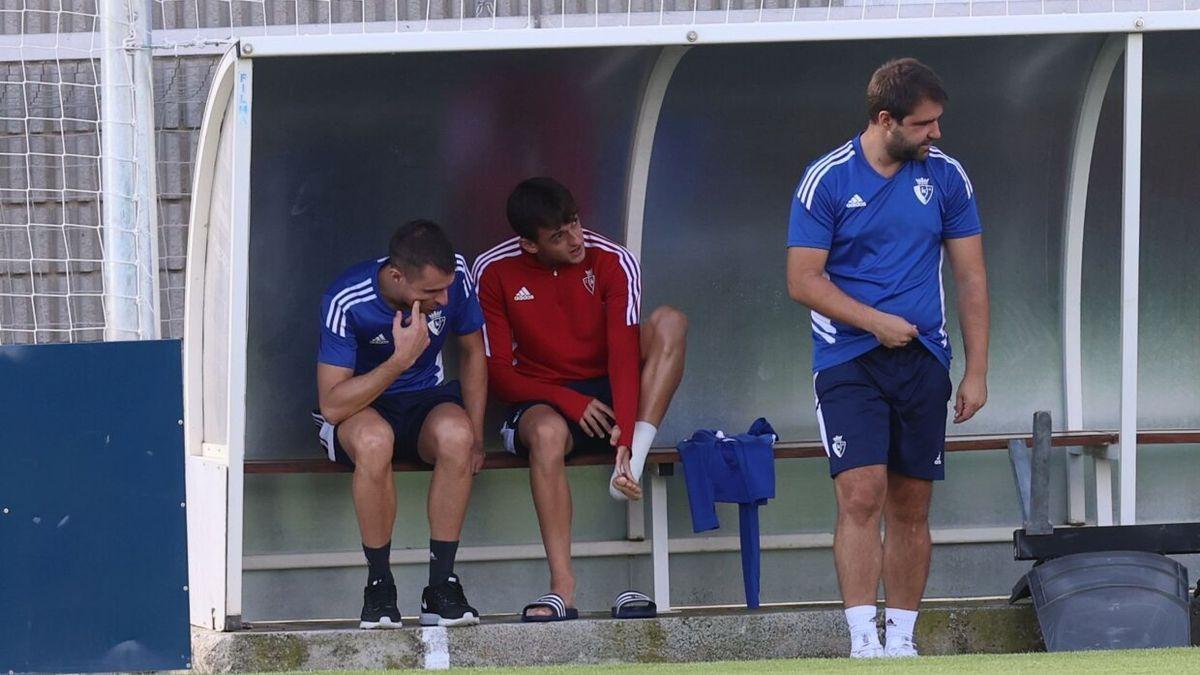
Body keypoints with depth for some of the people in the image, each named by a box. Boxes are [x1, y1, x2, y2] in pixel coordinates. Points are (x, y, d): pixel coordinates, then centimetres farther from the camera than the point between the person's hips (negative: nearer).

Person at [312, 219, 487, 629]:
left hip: (425, 401, 3)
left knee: (455, 434, -35)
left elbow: (473, 352, 5)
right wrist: (400, 360, -37)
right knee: (373, 440, -40)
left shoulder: (455, 277, -14)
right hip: (359, 407, -3)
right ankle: (379, 587, -25)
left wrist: (475, 437, -5)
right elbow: (332, 406, -27)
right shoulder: (346, 302, -25)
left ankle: (441, 586, -26)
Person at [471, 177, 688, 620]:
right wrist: (571, 403, -21)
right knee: (547, 433, -39)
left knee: (669, 322, -24)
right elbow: (497, 373, -6)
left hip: (609, 394, 1)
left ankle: (632, 463, -35)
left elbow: (624, 354, -19)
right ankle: (563, 590, -44)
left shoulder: (613, 262, -9)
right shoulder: (494, 272, -7)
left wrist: (626, 434, -34)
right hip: (543, 401, -1)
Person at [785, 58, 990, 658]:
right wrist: (875, 322, -14)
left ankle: (901, 640, 13)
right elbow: (803, 280, -5)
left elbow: (970, 277, 9)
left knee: (911, 508, 5)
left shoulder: (945, 177, 5)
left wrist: (976, 372, 5)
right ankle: (862, 642, -16)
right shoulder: (827, 180, -5)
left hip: (922, 361, 3)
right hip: (847, 360, -3)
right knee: (862, 495, -15)